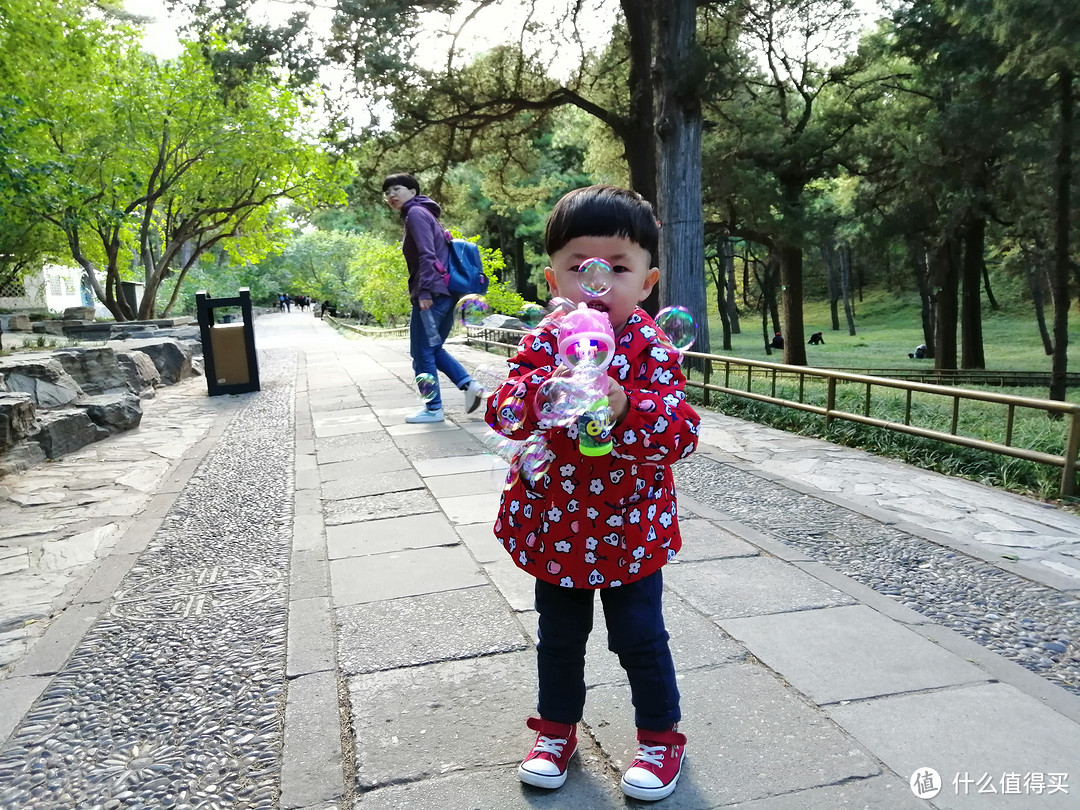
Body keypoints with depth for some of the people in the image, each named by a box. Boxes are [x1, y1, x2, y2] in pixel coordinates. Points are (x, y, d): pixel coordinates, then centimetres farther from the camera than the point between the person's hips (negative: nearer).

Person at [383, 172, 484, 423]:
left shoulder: (415, 213, -5)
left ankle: (433, 409, 5)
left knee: (422, 353, -1)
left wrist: (424, 291, -22)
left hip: (431, 294, -10)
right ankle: (469, 385, 4)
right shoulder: (425, 214, 23)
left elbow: (427, 255, -17)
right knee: (433, 348, 18)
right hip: (445, 292, 10)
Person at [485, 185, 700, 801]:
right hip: (555, 524, 3)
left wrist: (625, 408, -42)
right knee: (559, 635, 18)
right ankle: (557, 729, 40)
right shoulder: (544, 344, -7)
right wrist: (541, 392, -40)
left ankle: (662, 734, 33)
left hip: (630, 527, -2)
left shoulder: (652, 350, -14)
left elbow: (681, 433, -24)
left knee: (640, 636, 10)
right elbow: (503, 411, -18)